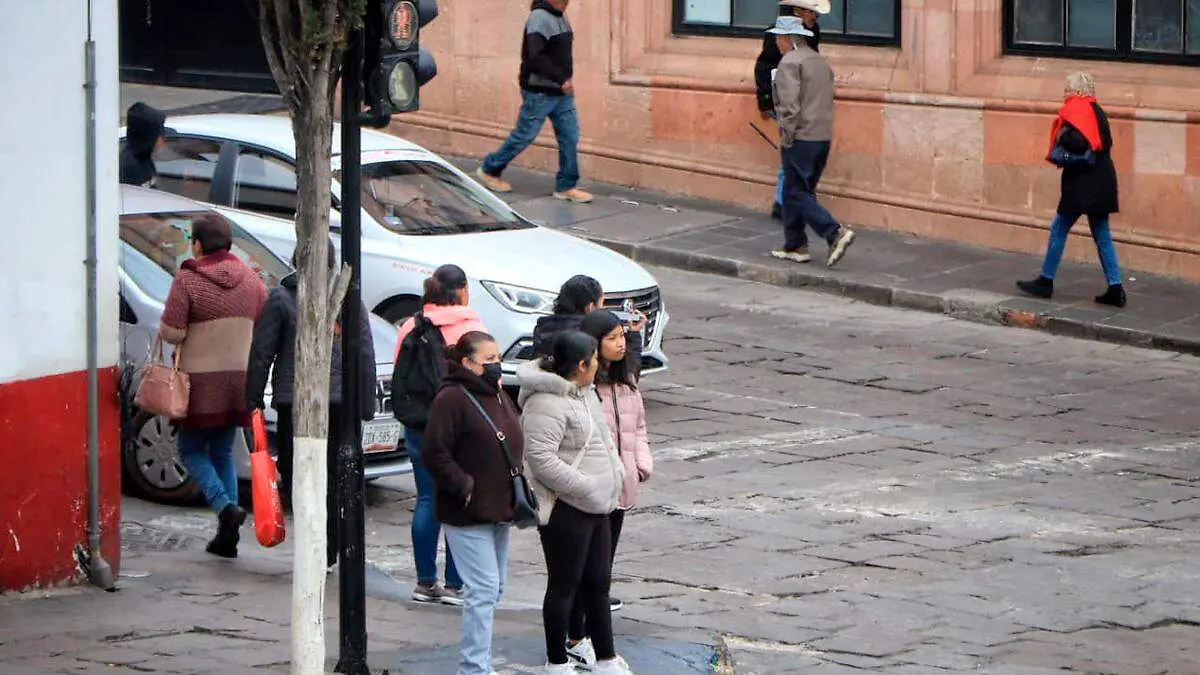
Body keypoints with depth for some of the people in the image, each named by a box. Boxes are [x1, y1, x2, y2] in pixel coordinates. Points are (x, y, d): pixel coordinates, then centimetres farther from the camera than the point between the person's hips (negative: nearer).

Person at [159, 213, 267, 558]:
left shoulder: (188, 280, -12)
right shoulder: (249, 279, 5)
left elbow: (171, 332, -16)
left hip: (201, 379, -5)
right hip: (240, 376, 5)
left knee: (193, 452, 8)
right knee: (223, 453, 14)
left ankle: (226, 507, -15)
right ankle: (227, 536, 8)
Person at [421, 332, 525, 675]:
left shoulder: (499, 398, 15)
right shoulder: (452, 399, -14)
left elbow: (514, 446, 27)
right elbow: (434, 454, -18)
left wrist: (517, 484, 14)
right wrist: (464, 486, -18)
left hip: (499, 512, 9)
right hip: (468, 514, -9)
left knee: (493, 589, 13)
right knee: (483, 590, -12)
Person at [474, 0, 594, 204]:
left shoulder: (561, 17, 11)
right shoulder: (540, 18, -18)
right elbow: (535, 57, -27)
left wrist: (566, 79, 11)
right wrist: (561, 79, -26)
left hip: (562, 94, 9)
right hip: (540, 93, -9)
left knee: (570, 137, 3)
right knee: (523, 136, 2)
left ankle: (566, 187, 8)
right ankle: (489, 170, 20)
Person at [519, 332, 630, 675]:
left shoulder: (585, 393, 12)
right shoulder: (547, 403, -20)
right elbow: (540, 457, -26)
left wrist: (616, 470, 11)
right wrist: (586, 487, -24)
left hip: (596, 508, 10)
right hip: (565, 510, -10)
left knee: (598, 583, 16)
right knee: (564, 585, 2)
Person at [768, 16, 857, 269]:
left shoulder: (789, 63, -12)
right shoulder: (820, 61, 16)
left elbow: (790, 105, -19)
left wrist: (786, 137, -12)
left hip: (801, 139, -9)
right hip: (823, 138, 9)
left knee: (797, 194, -5)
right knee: (793, 193, 15)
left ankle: (835, 233, -18)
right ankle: (795, 246, 17)